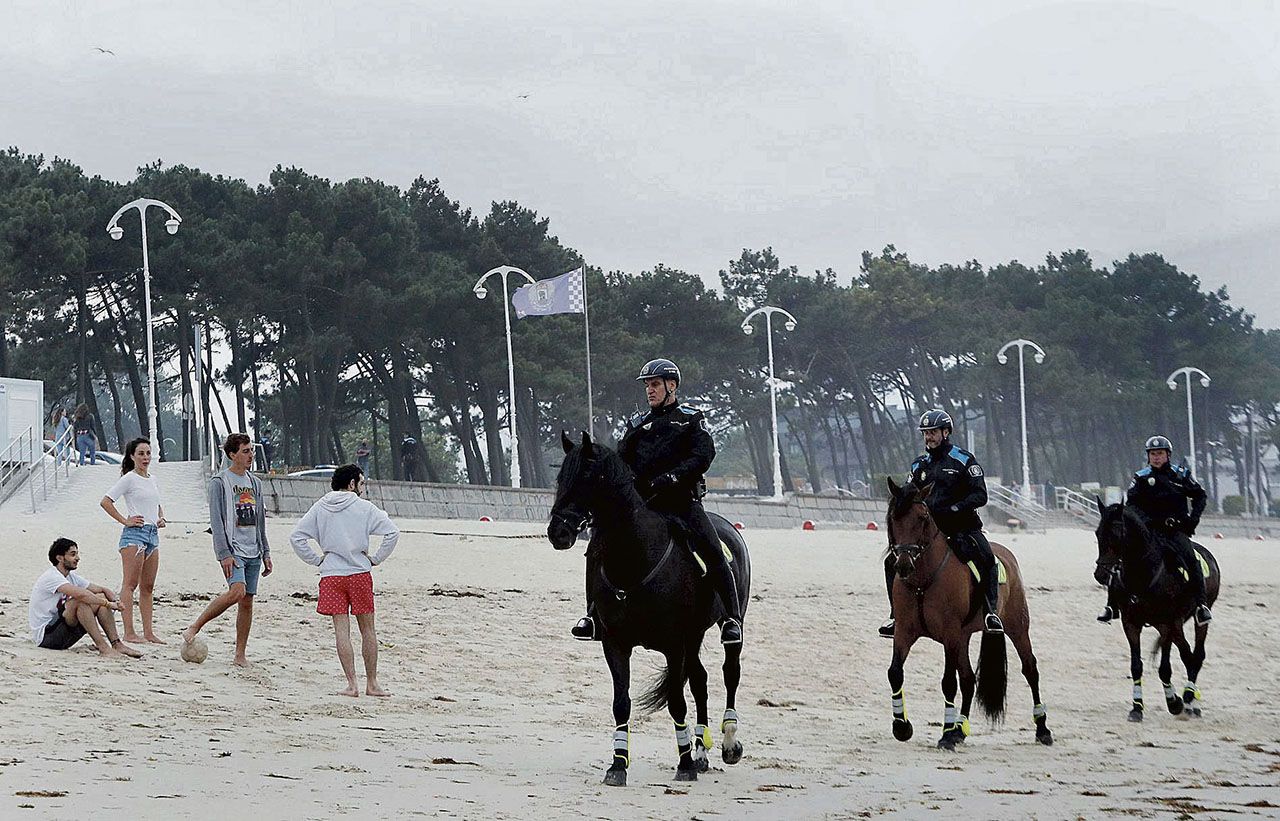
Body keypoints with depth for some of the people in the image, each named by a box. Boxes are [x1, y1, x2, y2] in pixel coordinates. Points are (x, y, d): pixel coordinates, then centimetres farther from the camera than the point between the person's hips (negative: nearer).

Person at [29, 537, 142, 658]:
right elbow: (80, 593, -32)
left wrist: (114, 602, -10)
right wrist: (108, 604, -26)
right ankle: (103, 647, -32)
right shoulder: (51, 576, -17)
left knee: (101, 597, -2)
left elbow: (103, 590, 12)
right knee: (81, 601, -30)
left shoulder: (72, 577, 12)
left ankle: (117, 644, -11)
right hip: (44, 636, -9)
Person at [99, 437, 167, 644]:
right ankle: (129, 633, -12)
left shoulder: (151, 479, 17)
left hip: (153, 534, 8)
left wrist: (161, 518, 11)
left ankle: (148, 632, 10)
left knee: (148, 587, 8)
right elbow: (106, 502, -10)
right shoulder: (129, 479, -5)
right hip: (135, 533, -8)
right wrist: (125, 521, -12)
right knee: (130, 584, -9)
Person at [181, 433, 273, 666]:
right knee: (237, 592, -24)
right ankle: (194, 629, -13)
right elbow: (216, 520, -10)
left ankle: (240, 655, 7)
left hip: (253, 552, 7)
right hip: (232, 549, -7)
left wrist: (265, 553, 17)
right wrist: (224, 554, -17)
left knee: (247, 601, 3)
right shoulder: (219, 481, -4)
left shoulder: (255, 482, 17)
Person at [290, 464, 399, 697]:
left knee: (341, 629, -1)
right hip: (360, 574, -2)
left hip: (331, 576, 2)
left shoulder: (320, 508, 6)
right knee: (367, 630, 8)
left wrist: (316, 559, 7)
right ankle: (372, 684, 12)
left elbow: (296, 537, 1)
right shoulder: (364, 507, -2)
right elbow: (392, 533, -10)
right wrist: (375, 559, 1)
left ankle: (352, 684, -8)